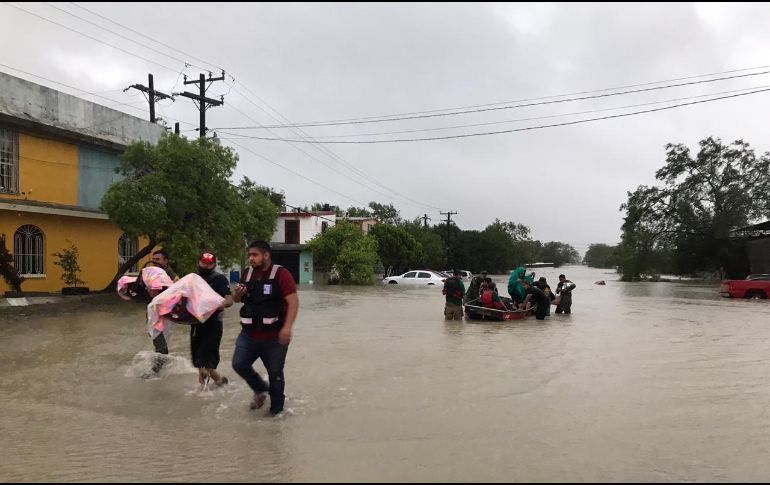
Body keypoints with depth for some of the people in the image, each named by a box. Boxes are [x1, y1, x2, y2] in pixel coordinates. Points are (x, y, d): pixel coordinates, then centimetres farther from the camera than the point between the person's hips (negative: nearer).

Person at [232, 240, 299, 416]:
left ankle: (276, 410, 26)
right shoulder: (247, 274, 6)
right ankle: (260, 390, 29)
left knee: (275, 374, 6)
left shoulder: (281, 274, -13)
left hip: (274, 336, -5)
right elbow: (238, 300, 19)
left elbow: (293, 301, -19)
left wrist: (287, 327, -30)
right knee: (239, 364, 2)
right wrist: (238, 294, -6)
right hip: (249, 334, 6)